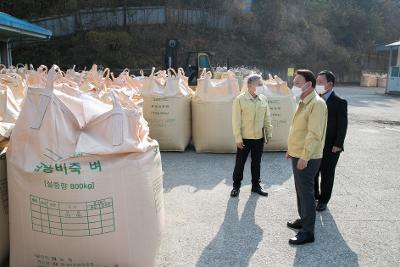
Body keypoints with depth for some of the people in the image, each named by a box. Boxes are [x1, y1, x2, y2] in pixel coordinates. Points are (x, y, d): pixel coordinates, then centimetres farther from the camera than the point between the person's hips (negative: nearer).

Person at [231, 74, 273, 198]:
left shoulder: (263, 99, 2)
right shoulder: (240, 99, -12)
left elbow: (267, 118, 9)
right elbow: (236, 120, -12)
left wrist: (269, 133, 7)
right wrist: (238, 138, -13)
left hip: (259, 137, 4)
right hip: (245, 138, -4)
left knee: (256, 162, 15)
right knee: (240, 163, 8)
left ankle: (256, 185, 31)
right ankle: (236, 186, 24)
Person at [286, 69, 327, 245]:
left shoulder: (317, 103, -18)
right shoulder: (303, 103, 12)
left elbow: (314, 134, -24)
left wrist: (305, 157, -24)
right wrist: (291, 149, 21)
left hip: (306, 158, -9)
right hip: (297, 155, 9)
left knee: (306, 192, -2)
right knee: (300, 190, 19)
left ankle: (308, 232, 8)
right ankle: (303, 220, 35)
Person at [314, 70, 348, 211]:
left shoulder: (340, 102, -10)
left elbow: (342, 125, -11)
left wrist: (338, 145, -14)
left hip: (330, 147, -5)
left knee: (327, 174, 9)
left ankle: (323, 200, 25)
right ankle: (314, 194, 33)